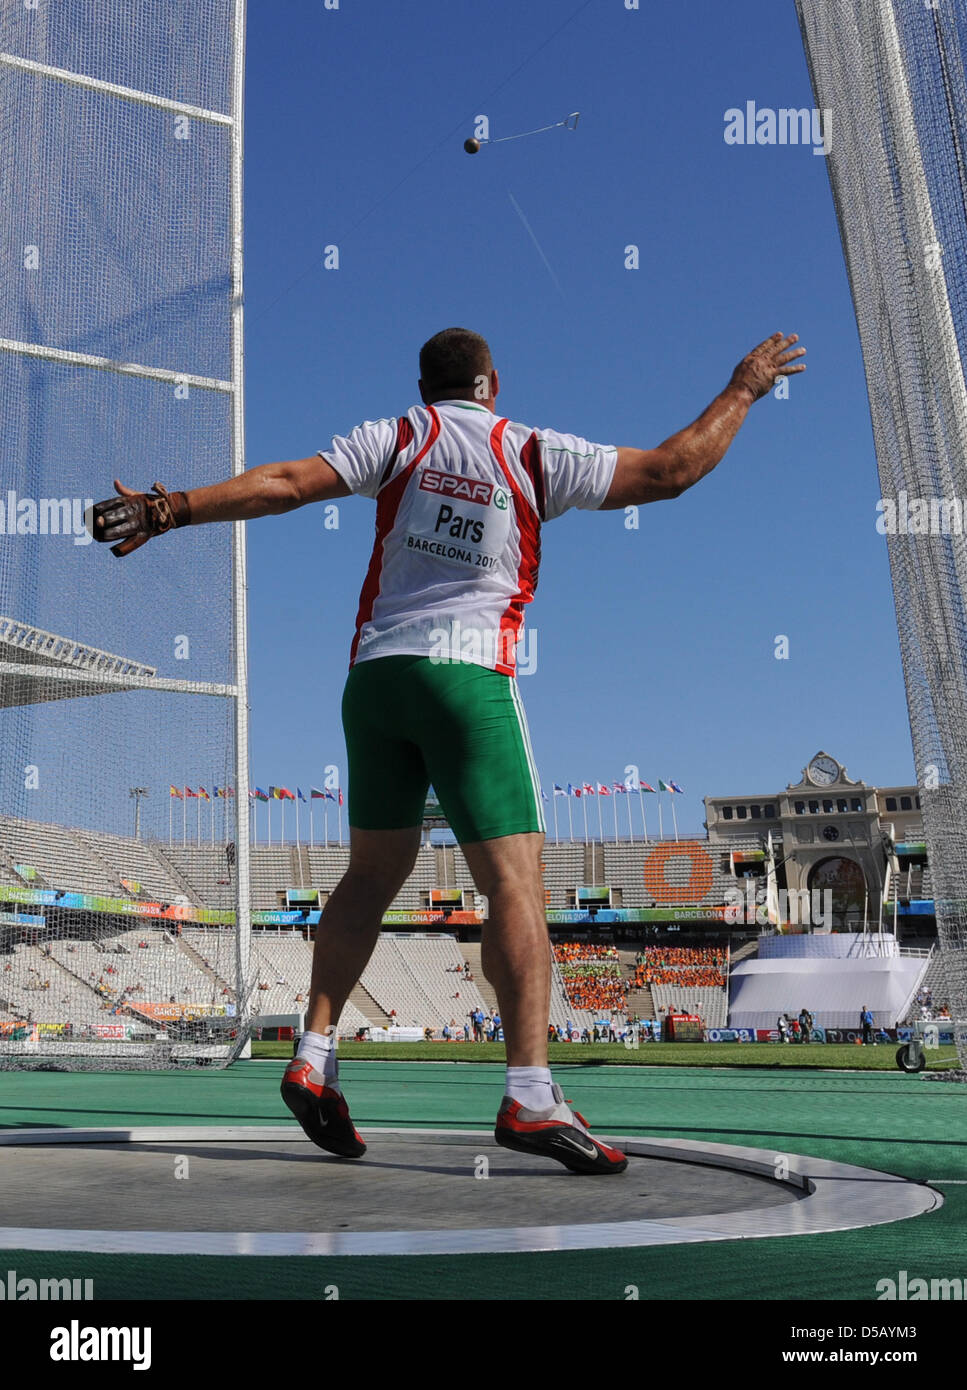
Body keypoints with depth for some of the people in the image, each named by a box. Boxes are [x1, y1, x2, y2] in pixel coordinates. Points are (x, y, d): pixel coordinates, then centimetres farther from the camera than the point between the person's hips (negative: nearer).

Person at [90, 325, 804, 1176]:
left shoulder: (399, 437, 8)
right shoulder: (537, 455, 5)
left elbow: (287, 483, -4)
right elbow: (670, 470, 4)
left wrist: (168, 511, -2)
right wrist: (744, 390, 17)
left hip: (375, 675, 4)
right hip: (466, 678, -4)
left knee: (373, 873, 15)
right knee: (515, 882, -8)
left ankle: (314, 1057, 10)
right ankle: (529, 1095, -18)